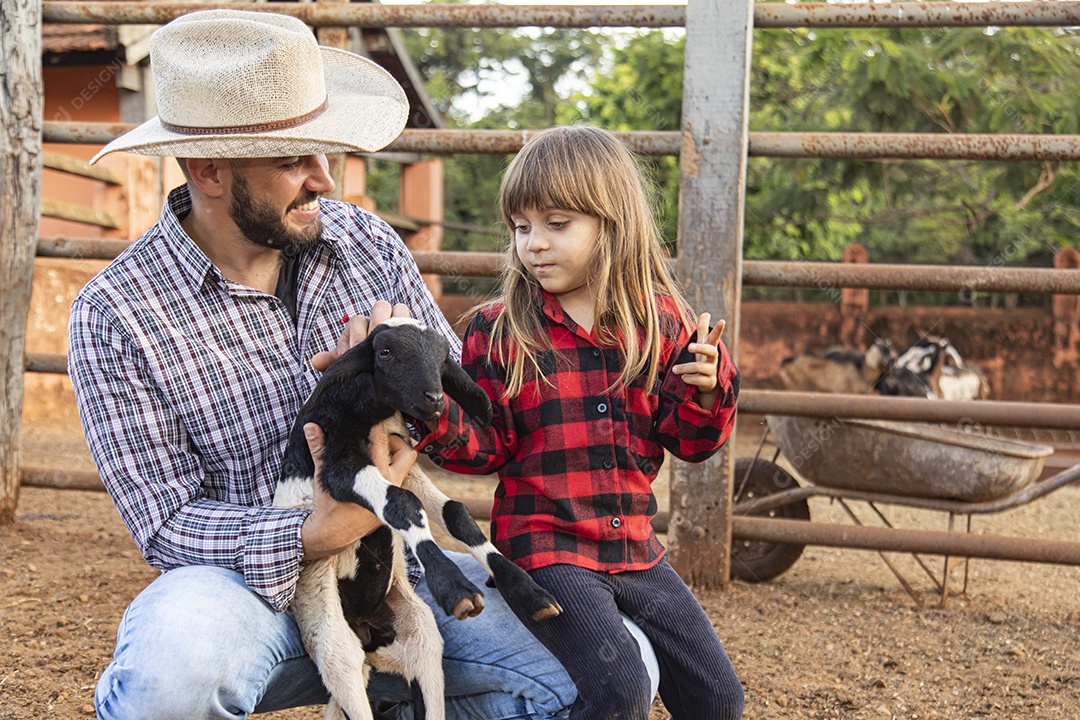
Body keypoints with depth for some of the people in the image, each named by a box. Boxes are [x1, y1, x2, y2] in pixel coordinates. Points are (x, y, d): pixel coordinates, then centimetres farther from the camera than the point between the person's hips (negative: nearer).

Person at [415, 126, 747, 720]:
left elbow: (686, 440, 6)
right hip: (545, 551, -4)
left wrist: (706, 389, -13)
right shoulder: (497, 330, -3)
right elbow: (485, 444, -1)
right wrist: (438, 418, -21)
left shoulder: (660, 322, 3)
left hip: (634, 549, 4)